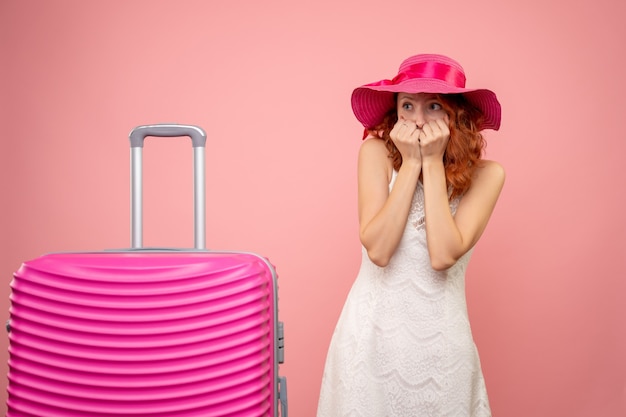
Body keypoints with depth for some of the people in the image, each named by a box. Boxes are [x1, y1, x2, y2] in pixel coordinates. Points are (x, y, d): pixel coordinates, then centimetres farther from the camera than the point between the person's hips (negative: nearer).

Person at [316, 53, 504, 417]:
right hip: (372, 331, 0)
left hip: (439, 340, 0)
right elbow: (378, 249, -18)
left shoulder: (485, 174, -8)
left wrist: (433, 163, -18)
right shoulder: (377, 153, -7)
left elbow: (443, 256, -21)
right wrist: (410, 164, -18)